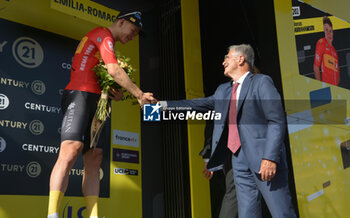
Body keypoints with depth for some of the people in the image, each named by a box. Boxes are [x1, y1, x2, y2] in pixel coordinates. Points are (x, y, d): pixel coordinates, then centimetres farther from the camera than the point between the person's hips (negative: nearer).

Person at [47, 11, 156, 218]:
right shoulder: (103, 35, -1)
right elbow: (114, 70, -15)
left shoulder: (106, 42, 28)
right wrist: (139, 94, -10)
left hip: (93, 101, 10)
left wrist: (113, 93, 9)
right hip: (80, 95, -10)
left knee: (94, 159, 1)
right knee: (71, 150, -23)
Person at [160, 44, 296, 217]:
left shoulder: (261, 82, -2)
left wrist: (270, 158, -19)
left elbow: (277, 121, -10)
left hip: (263, 159, -6)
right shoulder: (223, 90, 21)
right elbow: (197, 105, 25)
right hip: (240, 161, 7)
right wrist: (162, 104, 21)